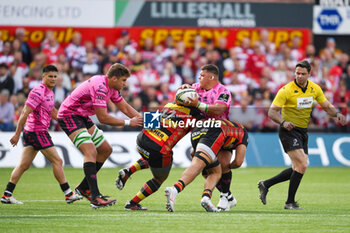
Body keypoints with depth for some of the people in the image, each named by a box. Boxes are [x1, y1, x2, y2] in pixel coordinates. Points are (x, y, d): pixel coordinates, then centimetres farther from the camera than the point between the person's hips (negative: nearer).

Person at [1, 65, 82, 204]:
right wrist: (17, 134, -20)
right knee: (57, 161, -5)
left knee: (24, 165, 8)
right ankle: (68, 194, -1)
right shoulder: (38, 92, -16)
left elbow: (52, 112, 29)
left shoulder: (50, 93, 15)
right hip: (37, 132, -10)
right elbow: (25, 113, -19)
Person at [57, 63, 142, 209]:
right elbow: (102, 118, -26)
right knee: (91, 152, -25)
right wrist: (128, 123, -18)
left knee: (106, 150, 12)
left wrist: (141, 119, 4)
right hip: (69, 115, -11)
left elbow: (125, 108, 16)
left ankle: (83, 187, 21)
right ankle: (95, 198, -33)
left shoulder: (111, 87, 5)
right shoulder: (100, 87, -27)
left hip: (82, 117, 11)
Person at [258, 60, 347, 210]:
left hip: (303, 131, 7)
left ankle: (265, 184, 22)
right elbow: (272, 112, -15)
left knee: (297, 169, 7)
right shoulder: (286, 90, -14)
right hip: (289, 130, -7)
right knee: (302, 165, -19)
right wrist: (283, 122, -34)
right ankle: (290, 202, -10)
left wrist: (337, 114, -10)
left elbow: (327, 106, 12)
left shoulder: (315, 89, 3)